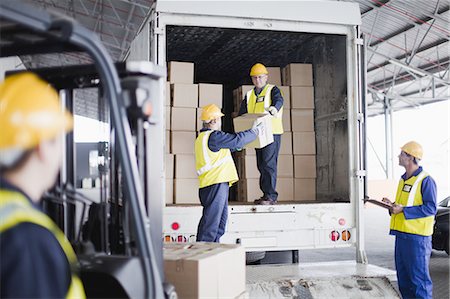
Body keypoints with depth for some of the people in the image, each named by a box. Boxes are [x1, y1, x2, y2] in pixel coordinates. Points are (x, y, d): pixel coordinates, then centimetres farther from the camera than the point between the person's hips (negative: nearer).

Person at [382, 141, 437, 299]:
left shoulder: (426, 180, -11)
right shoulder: (403, 179, 17)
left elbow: (431, 208, -17)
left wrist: (403, 209, -20)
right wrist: (393, 205, 7)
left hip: (417, 235, -9)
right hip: (401, 233, 9)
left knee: (418, 276, -5)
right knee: (403, 274, 14)